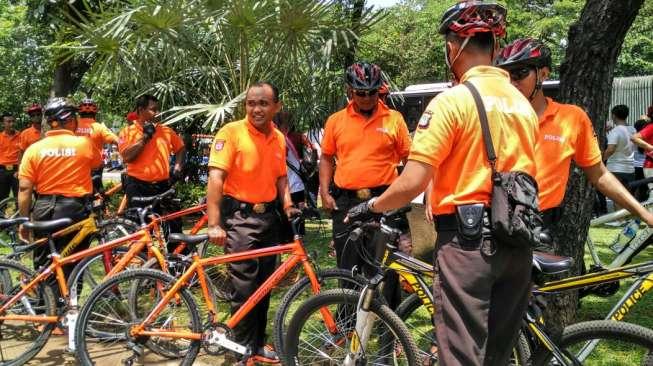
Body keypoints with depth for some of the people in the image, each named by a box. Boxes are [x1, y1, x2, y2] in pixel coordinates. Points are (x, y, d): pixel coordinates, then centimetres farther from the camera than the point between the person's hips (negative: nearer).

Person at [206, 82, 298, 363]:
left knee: (264, 285, 13)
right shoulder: (231, 132, -11)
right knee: (245, 287, -4)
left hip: (268, 216, 6)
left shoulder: (279, 138, 8)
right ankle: (244, 350, 11)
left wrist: (287, 206, 2)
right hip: (239, 216, -6)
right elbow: (216, 177, -18)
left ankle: (258, 344, 27)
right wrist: (214, 224, -24)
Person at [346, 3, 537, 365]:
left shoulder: (452, 100, -12)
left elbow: (412, 183, -16)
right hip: (517, 240, 7)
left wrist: (370, 206, 0)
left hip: (469, 239, -7)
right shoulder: (523, 103, 9)